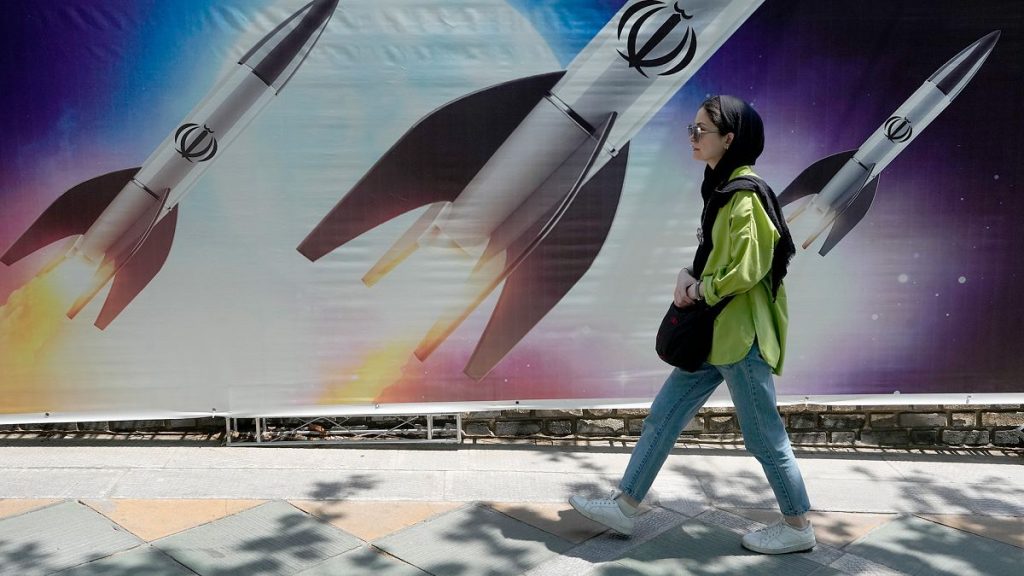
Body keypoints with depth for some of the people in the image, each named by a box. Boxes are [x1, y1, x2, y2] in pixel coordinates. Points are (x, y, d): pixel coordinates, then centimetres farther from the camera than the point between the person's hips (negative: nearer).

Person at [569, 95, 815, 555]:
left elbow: (747, 272, -22)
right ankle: (624, 506, 20)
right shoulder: (722, 190, 13)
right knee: (662, 418, 11)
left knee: (764, 436, 4)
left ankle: (798, 527, 22)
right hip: (712, 332, 10)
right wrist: (689, 276, -1)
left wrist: (700, 290, -10)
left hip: (740, 335, -10)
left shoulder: (746, 196, -17)